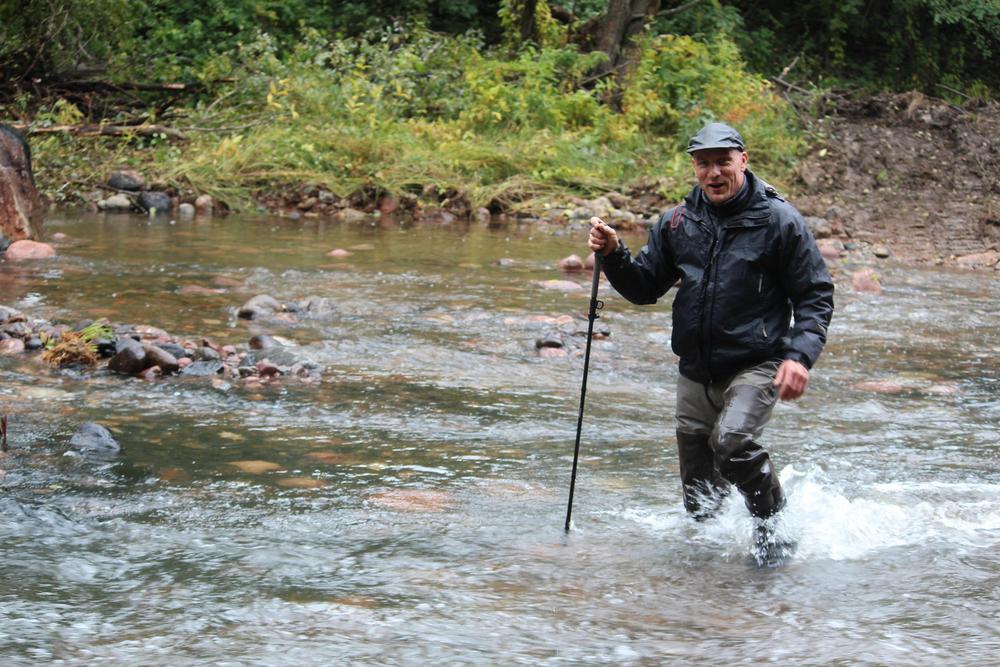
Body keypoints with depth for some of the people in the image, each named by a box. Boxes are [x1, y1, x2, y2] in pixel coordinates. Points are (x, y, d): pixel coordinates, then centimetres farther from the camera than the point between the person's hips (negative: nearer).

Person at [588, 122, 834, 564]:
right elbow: (645, 288, 11)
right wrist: (614, 255, -8)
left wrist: (800, 354, -19)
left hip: (755, 365, -5)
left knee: (732, 442, -30)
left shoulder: (778, 220, -7)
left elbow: (816, 295, -5)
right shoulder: (677, 223, 6)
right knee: (700, 503, 8)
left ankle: (775, 523, -6)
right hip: (696, 373, 5)